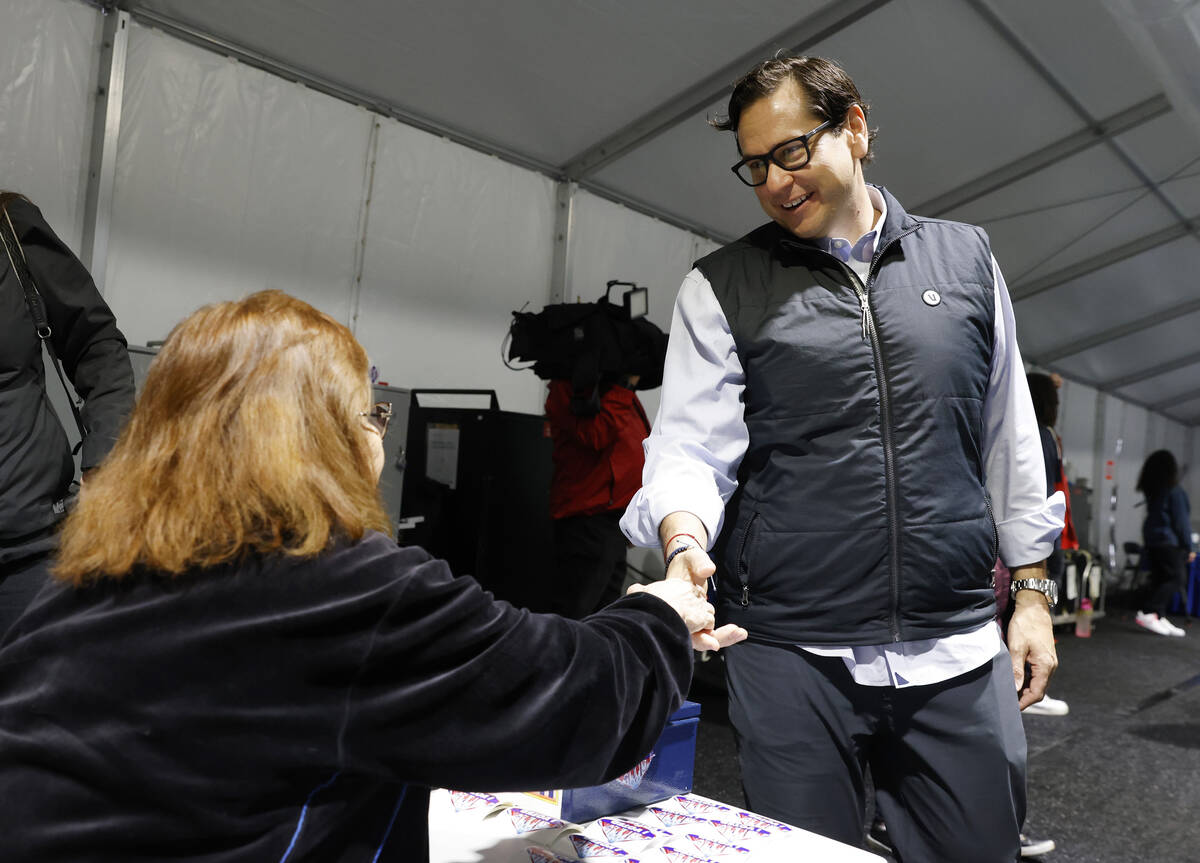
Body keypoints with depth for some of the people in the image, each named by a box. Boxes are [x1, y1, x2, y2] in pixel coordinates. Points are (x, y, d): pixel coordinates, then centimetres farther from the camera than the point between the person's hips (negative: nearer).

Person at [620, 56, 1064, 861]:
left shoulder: (966, 258, 10)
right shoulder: (721, 287, 3)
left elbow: (1009, 434, 13)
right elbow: (690, 445, -5)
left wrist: (1032, 589, 12)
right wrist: (685, 545, -25)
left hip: (958, 649, 3)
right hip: (791, 652, -2)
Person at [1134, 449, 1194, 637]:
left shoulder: (1150, 490, 10)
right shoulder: (1174, 491, -12)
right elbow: (1181, 521, -11)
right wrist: (1189, 547, -5)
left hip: (1151, 540, 8)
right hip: (1170, 541, -8)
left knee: (1159, 579, 10)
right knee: (1177, 579, -4)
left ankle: (1159, 617, 11)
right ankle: (1147, 613, -12)